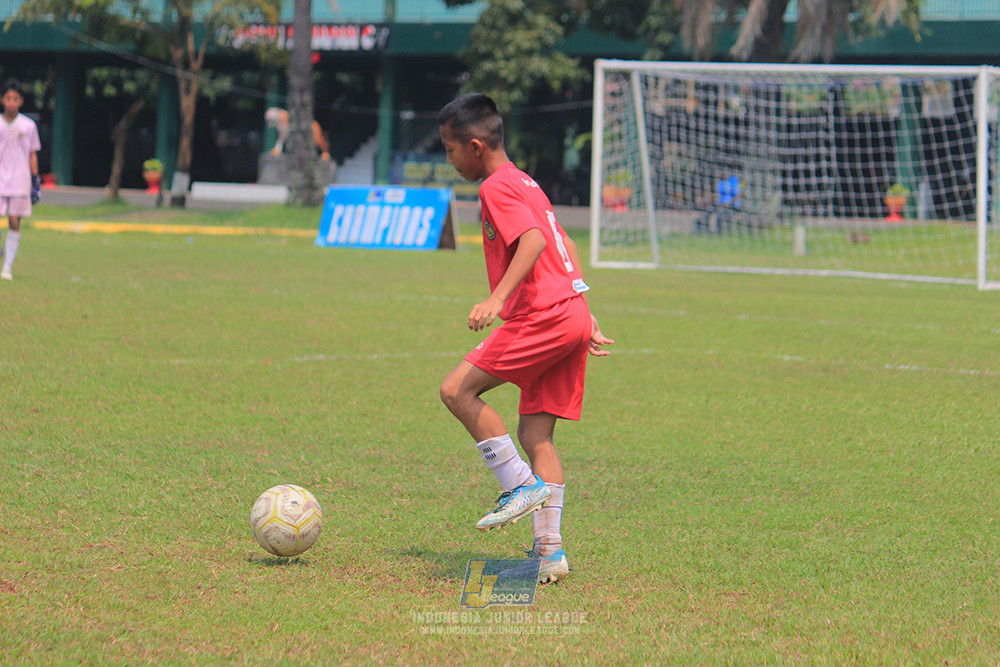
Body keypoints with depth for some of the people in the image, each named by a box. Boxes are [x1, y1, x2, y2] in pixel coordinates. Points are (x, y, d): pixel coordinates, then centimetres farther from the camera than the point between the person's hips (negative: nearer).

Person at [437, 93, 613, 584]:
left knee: (458, 390, -9)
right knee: (536, 431, 9)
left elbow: (532, 240, -23)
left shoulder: (498, 187, -6)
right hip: (572, 314, 10)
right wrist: (589, 325, 29)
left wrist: (497, 297, -32)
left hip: (544, 316, -10)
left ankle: (522, 485, -6)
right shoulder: (524, 183, 25)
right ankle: (549, 551, 7)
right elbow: (563, 253, 27)